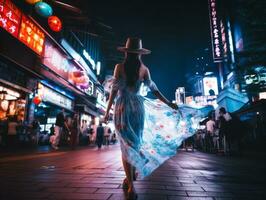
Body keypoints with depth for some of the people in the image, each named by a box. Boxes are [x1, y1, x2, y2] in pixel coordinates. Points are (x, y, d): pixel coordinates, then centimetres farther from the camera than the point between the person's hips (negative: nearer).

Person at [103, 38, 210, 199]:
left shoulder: (119, 67, -2)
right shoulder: (144, 69, 2)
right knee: (136, 142, 16)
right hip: (138, 106, 2)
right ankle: (131, 176, 28)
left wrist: (107, 111, 1)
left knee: (127, 145, 2)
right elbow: (154, 90, 0)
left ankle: (131, 186, -1)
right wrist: (170, 104, 7)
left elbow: (114, 90, -5)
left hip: (122, 107, -1)